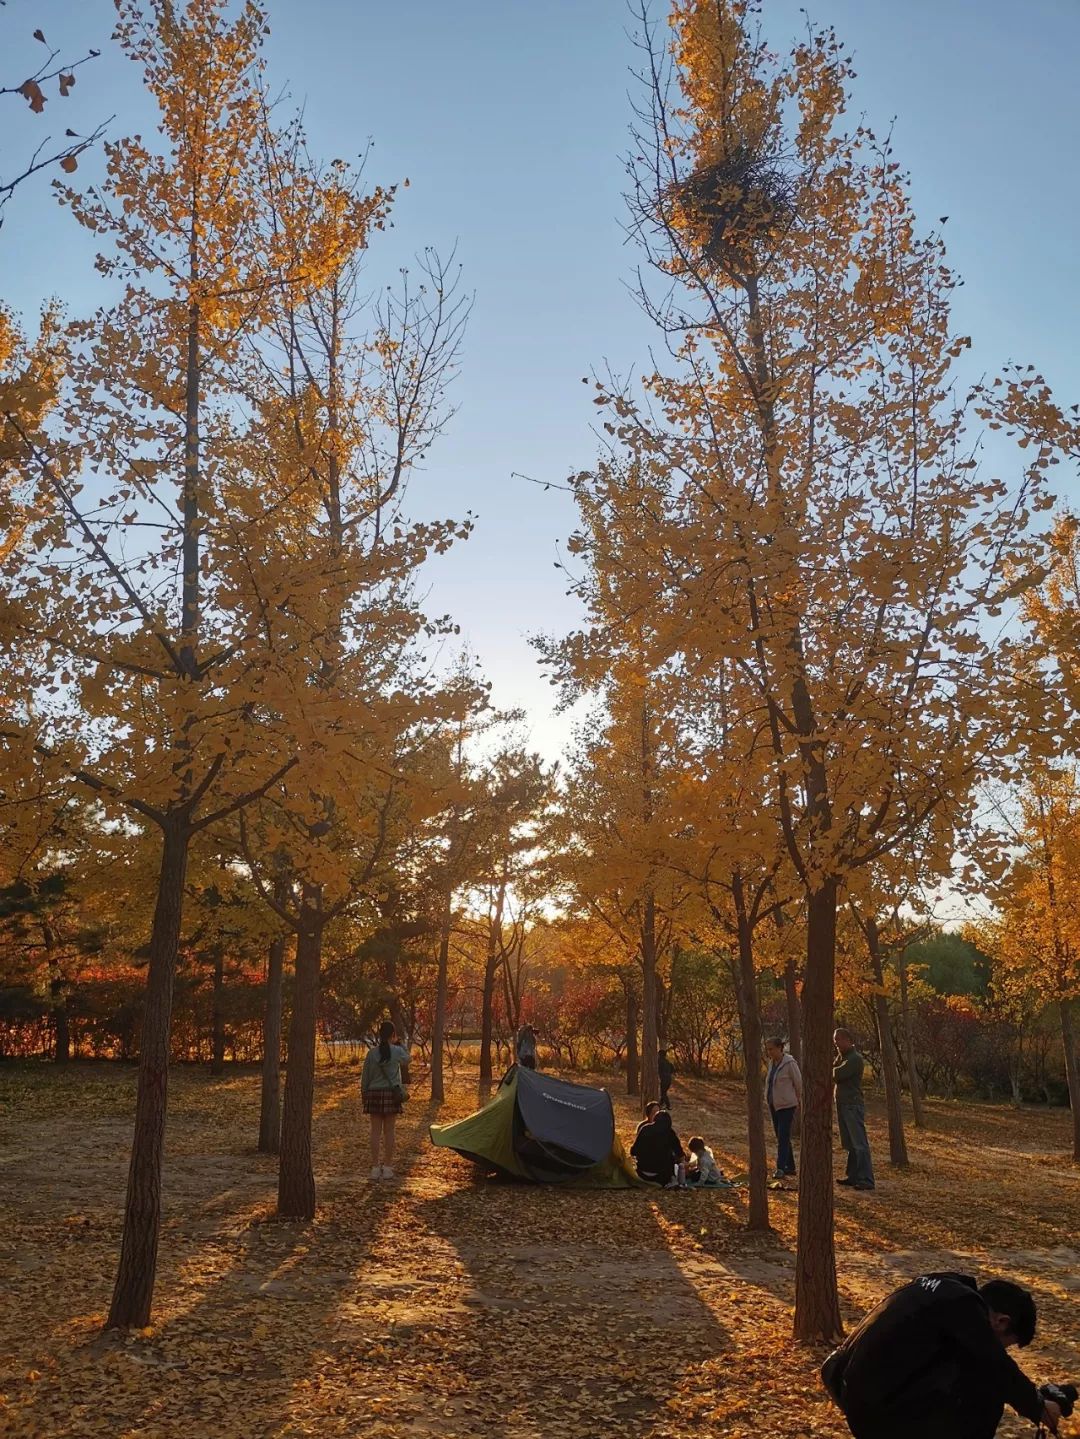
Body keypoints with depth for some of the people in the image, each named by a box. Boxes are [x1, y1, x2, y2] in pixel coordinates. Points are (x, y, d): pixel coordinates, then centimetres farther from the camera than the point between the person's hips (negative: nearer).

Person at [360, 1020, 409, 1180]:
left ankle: (375, 1168, 8)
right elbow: (407, 1059, 18)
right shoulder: (397, 1051, -5)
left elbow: (365, 1076, 1)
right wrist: (399, 1043, 18)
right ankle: (387, 1167, 9)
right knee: (389, 1131, 6)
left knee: (376, 1131, 6)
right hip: (391, 1093, -1)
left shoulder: (372, 1052, -3)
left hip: (374, 1094, 1)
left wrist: (363, 1094, 12)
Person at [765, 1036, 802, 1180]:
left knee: (783, 1137, -12)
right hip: (773, 1105, 8)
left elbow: (799, 1083, -8)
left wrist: (799, 1101, 3)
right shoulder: (772, 1063, 7)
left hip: (786, 1105, -8)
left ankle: (780, 1169, -13)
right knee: (781, 1137, 12)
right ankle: (790, 1168, 20)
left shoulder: (789, 1063, -15)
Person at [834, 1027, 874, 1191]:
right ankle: (852, 1176, 20)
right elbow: (833, 1073, 11)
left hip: (853, 1106, -10)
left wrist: (830, 1070, 0)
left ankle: (866, 1180, -9)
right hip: (843, 1105, 10)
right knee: (850, 1144, 14)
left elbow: (835, 1075, -20)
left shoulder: (855, 1059, -16)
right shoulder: (842, 1056, 15)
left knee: (859, 1144, -9)